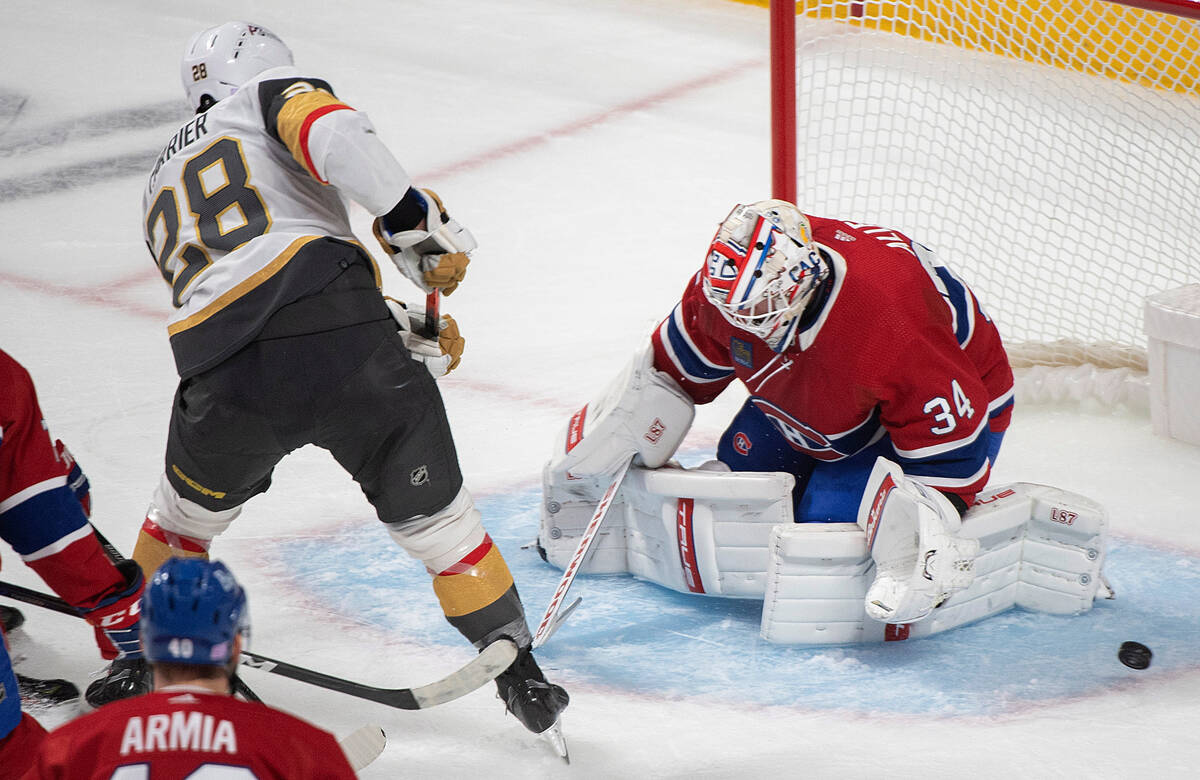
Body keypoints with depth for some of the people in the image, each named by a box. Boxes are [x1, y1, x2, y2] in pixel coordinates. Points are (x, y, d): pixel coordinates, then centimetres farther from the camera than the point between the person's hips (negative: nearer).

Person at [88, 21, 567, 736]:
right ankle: (519, 673, 20)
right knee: (433, 515, 14)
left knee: (188, 507, 33)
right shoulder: (271, 93, 20)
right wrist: (417, 221, -6)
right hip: (337, 325, -4)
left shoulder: (164, 188, 36)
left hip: (227, 380, 4)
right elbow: (332, 134, -9)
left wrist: (411, 337, 27)